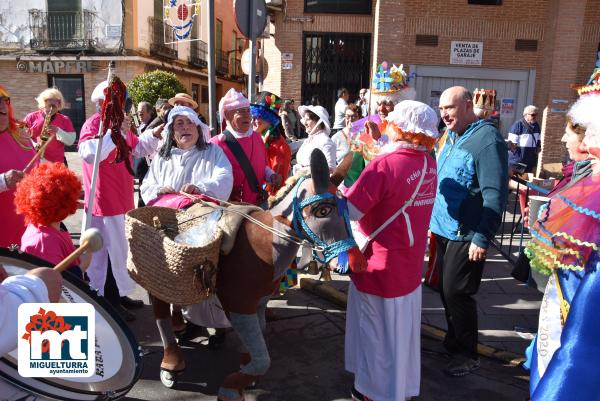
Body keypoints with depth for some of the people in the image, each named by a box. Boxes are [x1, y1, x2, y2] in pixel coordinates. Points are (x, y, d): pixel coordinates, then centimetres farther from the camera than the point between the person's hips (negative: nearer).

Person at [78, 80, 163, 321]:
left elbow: (138, 149, 24)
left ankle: (118, 295, 30)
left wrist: (153, 135, 8)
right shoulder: (93, 124, -14)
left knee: (118, 249, 17)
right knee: (110, 252, -2)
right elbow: (89, 154, -32)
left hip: (122, 198, 9)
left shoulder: (118, 124, 14)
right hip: (105, 200, -9)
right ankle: (109, 303, 10)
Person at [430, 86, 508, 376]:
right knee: (445, 290, 16)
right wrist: (434, 221, 17)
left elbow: (495, 194, -21)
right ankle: (453, 341, 34)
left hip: (467, 235, -8)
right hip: (444, 230, 8)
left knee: (457, 293, 0)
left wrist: (482, 238, -22)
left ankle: (468, 355, 19)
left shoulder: (486, 139, -16)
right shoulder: (452, 138, 12)